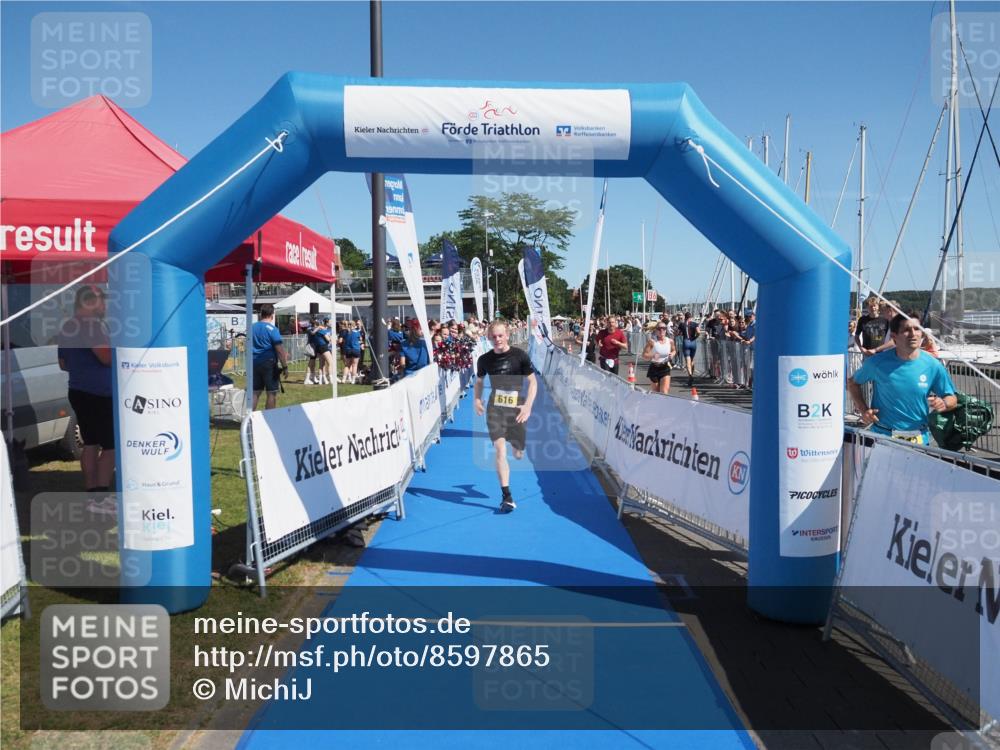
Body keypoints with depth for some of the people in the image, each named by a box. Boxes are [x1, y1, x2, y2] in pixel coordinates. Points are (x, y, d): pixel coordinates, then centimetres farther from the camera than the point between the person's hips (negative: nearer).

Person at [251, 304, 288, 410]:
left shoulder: (253, 327, 8)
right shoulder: (272, 329, -11)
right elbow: (280, 349, -15)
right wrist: (285, 366, -10)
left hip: (254, 363, 6)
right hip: (269, 363, -6)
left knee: (255, 392, 11)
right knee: (272, 393, 1)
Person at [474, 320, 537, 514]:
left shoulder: (520, 355, -7)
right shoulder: (485, 359, 0)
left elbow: (532, 382, -3)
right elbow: (479, 381, 16)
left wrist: (528, 406, -14)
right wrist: (477, 400, -2)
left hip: (516, 408, 0)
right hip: (495, 408, 1)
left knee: (518, 454, 9)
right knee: (500, 450, -13)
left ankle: (516, 445, 50)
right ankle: (506, 497, -9)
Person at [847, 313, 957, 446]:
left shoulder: (933, 366, -4)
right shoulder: (877, 363, -8)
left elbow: (952, 399, 6)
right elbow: (853, 382, 7)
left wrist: (943, 404, -17)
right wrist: (863, 409, -5)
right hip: (882, 436, -1)